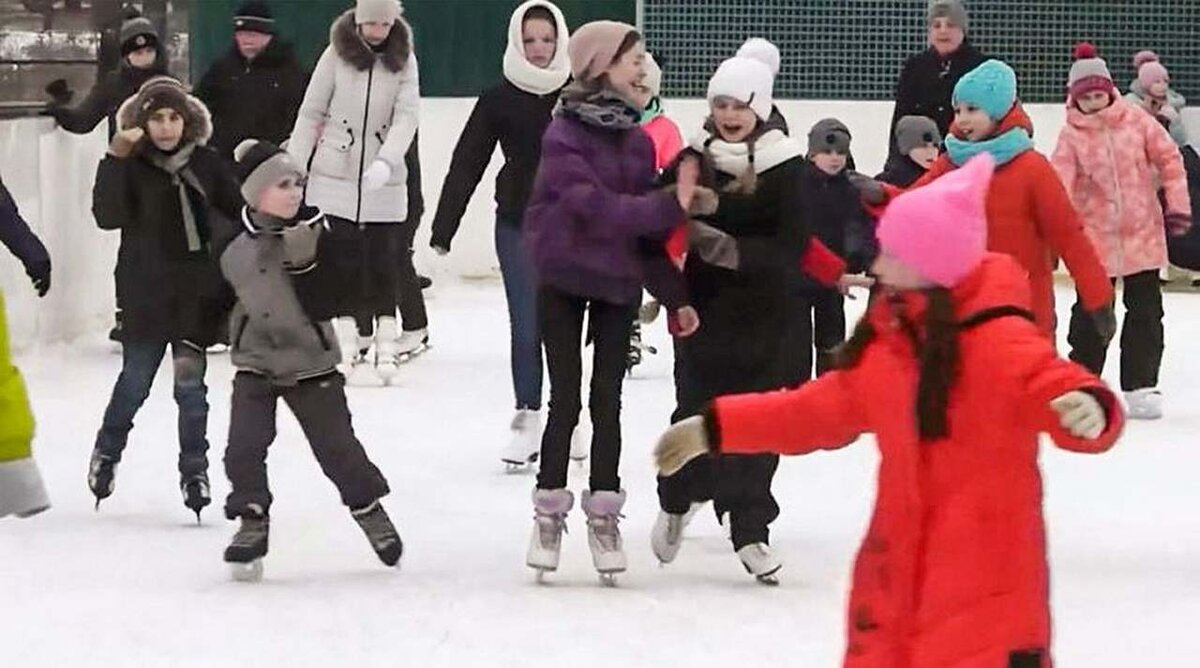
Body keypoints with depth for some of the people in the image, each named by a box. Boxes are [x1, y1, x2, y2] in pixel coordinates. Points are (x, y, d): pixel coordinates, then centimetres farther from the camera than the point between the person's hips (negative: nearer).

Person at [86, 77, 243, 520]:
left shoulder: (205, 163, 3)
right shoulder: (130, 165, -5)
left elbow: (238, 211, 14)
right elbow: (108, 216, -20)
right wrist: (116, 159, -26)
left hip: (197, 291, 2)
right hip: (146, 294, -2)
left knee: (190, 382, 2)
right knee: (135, 381, 5)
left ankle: (195, 469, 10)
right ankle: (107, 453, 27)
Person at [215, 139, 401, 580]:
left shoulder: (315, 234, -12)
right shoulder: (231, 245, -6)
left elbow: (324, 306, -16)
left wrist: (304, 263, -28)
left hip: (311, 362, -1)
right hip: (255, 362, 1)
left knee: (338, 447, 5)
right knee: (244, 448, -10)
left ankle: (369, 509, 27)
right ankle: (252, 523, 5)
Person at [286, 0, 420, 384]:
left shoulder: (404, 60, -1)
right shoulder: (337, 55, -3)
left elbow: (407, 115, -10)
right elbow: (311, 113, 3)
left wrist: (385, 162, -26)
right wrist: (293, 170, 0)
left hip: (384, 182, 1)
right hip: (335, 178, 0)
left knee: (384, 265, 2)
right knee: (343, 264, -1)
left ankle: (385, 348, 6)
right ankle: (354, 348, 2)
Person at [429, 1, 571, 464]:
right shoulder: (499, 100, -1)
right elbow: (466, 165, -1)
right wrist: (443, 230, -5)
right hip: (518, 227, 0)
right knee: (526, 326, 3)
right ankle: (528, 418, 12)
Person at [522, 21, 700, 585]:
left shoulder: (637, 140, 4)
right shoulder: (565, 135, -13)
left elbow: (644, 231, 7)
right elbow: (595, 208, -24)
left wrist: (673, 297, 3)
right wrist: (670, 207, -28)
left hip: (618, 285, 4)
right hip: (564, 281, -4)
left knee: (607, 402, 7)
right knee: (565, 401, 1)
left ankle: (604, 517, 16)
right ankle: (549, 514, 14)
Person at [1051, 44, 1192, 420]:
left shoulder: (1137, 122, -4)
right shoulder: (1072, 136, -7)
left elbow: (1169, 159, 3)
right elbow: (1060, 183, -17)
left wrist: (1177, 205, 0)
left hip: (1142, 234, 2)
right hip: (1095, 238, -1)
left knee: (1146, 312, 6)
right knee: (1091, 313, 6)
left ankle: (1140, 386, 15)